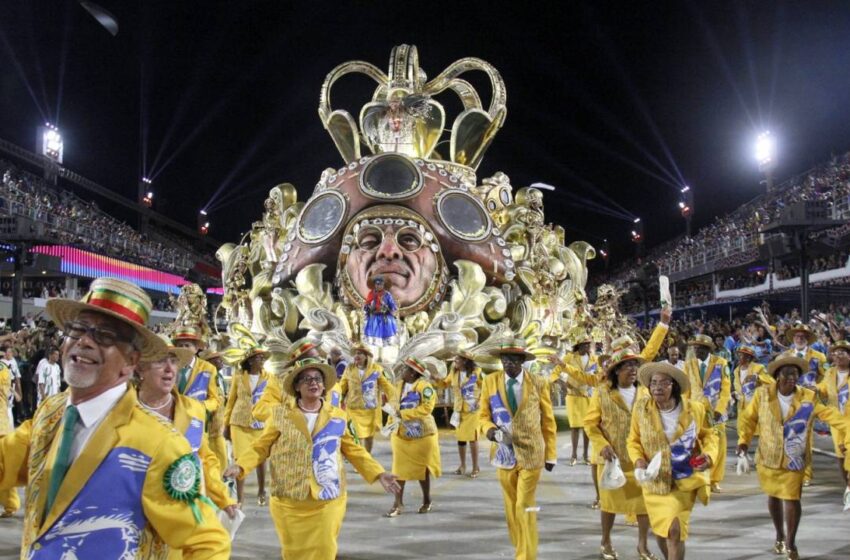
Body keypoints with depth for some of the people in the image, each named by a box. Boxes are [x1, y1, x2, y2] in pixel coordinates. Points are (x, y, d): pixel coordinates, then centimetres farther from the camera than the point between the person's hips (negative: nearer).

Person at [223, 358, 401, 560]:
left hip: (328, 501, 1)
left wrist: (378, 473, -2)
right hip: (288, 501, 0)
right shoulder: (281, 414, -1)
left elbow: (354, 451, 8)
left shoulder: (338, 416, 4)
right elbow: (260, 447, 2)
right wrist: (240, 466, -15)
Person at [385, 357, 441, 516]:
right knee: (399, 468, 0)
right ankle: (398, 503, 6)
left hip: (422, 434, -5)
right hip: (402, 433, 5)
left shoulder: (424, 386, -16)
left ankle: (427, 501, 26)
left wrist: (403, 414, -24)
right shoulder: (399, 385, 5)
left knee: (422, 468, 8)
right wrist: (394, 416, -2)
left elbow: (427, 408, -25)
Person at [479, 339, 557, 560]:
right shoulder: (490, 381, -2)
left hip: (531, 453, -2)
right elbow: (483, 415, 4)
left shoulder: (538, 383, -6)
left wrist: (551, 454, 3)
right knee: (511, 507, 13)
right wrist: (492, 431, -18)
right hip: (505, 453, 3)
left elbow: (548, 420, 1)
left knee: (525, 507, -3)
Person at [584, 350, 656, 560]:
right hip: (613, 457, -2)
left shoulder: (644, 392, 2)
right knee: (610, 500, 10)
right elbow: (590, 423, -5)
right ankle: (606, 542, 30)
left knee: (645, 500, 3)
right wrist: (602, 446, -17)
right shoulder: (602, 392, -8)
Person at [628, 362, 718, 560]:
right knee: (661, 532, 16)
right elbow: (633, 441, 1)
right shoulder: (641, 409, -10)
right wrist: (638, 461, -18)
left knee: (675, 532, -11)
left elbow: (709, 434, 5)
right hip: (655, 482, 2)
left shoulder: (695, 408, -10)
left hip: (685, 481, -2)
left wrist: (709, 454, -14)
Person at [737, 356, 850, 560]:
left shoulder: (809, 398, -9)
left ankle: (790, 543, 17)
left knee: (792, 498, -4)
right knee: (774, 496, 17)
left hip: (794, 459, -1)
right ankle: (779, 536, 40)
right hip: (768, 457, 1)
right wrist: (744, 439, -12)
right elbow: (749, 417, -1)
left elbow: (831, 415, -17)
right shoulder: (763, 394, -9)